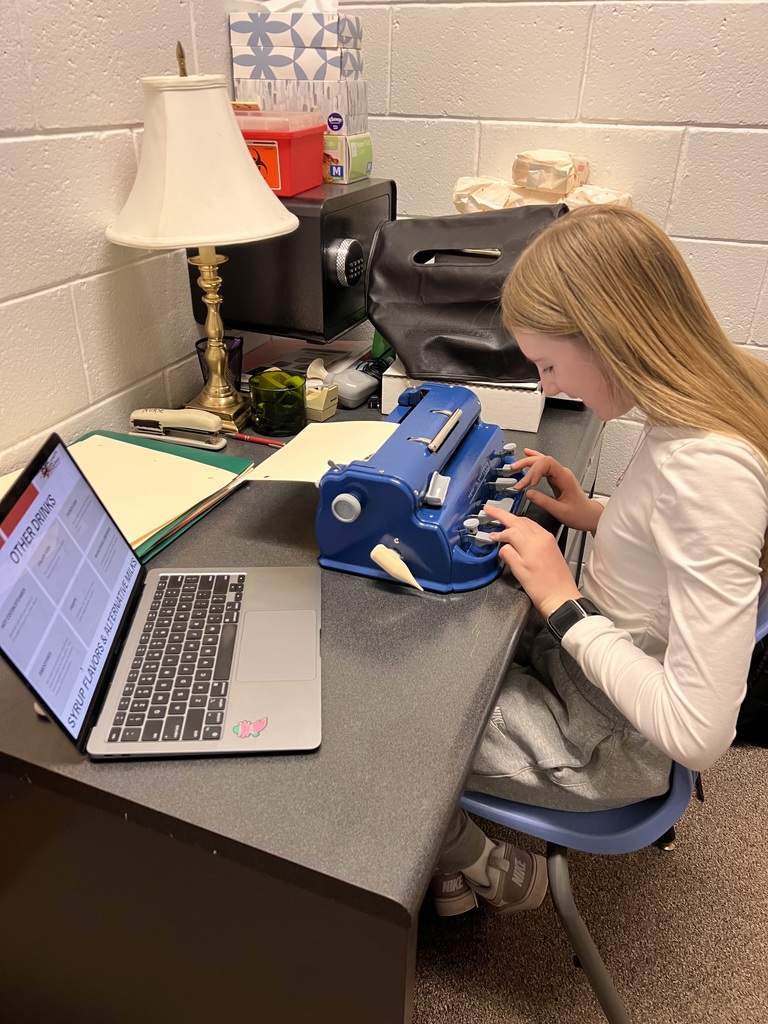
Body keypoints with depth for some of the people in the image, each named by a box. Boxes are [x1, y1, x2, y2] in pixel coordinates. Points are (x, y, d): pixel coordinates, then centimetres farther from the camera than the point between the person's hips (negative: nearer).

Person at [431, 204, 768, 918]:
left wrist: (563, 602, -24)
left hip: (604, 741, -8)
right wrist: (597, 515, -1)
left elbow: (700, 734, -32)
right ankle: (453, 854, 29)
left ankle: (483, 869, 28)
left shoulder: (705, 467, -34)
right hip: (586, 667, 9)